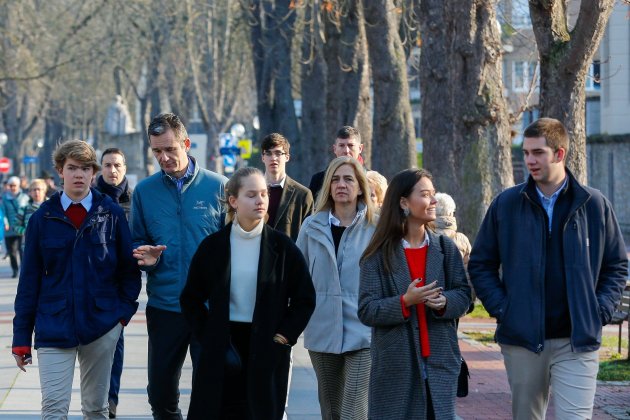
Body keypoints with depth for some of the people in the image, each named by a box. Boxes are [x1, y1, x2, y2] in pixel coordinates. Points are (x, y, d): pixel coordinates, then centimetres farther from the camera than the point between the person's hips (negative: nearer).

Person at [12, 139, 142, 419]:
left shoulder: (111, 213, 0)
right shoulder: (43, 218, 1)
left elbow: (129, 267, 7)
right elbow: (29, 278, 3)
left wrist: (125, 310, -4)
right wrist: (21, 337, 1)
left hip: (102, 325, 1)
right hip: (53, 328, 0)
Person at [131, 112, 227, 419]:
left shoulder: (218, 187, -2)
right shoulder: (144, 191, 5)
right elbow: (137, 243, 12)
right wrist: (147, 258, -10)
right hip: (164, 305, 3)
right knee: (160, 393, 10)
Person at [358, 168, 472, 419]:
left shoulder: (445, 248, 9)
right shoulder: (379, 255, -2)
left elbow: (464, 296, 8)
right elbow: (367, 311, -6)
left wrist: (444, 302, -15)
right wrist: (405, 302, -21)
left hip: (440, 362, 3)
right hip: (396, 366, -3)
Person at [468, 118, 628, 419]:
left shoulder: (593, 204, 2)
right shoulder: (506, 204, 4)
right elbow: (480, 264, 9)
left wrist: (601, 311, -3)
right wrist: (500, 308, -3)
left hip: (578, 341, -1)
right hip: (522, 339, 2)